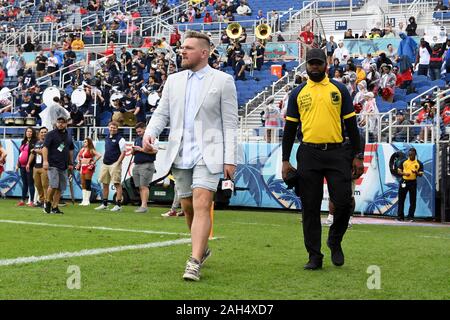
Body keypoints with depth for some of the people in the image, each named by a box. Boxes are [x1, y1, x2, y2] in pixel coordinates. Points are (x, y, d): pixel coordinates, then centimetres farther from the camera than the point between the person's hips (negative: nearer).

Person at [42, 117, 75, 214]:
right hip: (53, 165, -6)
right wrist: (45, 161, -19)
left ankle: (55, 207, 9)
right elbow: (45, 147, -8)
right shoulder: (51, 134, -1)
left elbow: (70, 150, 25)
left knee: (60, 188, 3)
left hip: (63, 166, 6)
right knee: (53, 185, -16)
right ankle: (48, 202, 4)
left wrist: (71, 163, 21)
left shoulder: (68, 136, 16)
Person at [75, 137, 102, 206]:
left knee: (88, 184, -7)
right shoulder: (82, 149, 15)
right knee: (83, 184, 7)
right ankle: (84, 200, 11)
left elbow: (99, 155, -19)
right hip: (82, 167, 8)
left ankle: (87, 200, -4)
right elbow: (78, 156, 32)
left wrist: (93, 162, -17)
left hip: (88, 167, -8)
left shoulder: (91, 150, -6)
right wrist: (78, 162, 18)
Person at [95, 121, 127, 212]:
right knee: (105, 184, 11)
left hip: (114, 164, -8)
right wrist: (103, 161, 16)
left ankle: (118, 205, -7)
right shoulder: (106, 138, 16)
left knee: (117, 184, -7)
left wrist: (117, 163, -17)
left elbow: (123, 152, -10)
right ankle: (104, 204, 19)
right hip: (105, 164, 8)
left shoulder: (120, 139, -7)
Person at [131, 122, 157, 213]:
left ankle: (144, 206, -14)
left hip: (147, 165, -8)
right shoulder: (137, 140, 21)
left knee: (144, 186, -12)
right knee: (140, 187, 5)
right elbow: (134, 153, 27)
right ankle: (142, 205, 7)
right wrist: (133, 150, 3)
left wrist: (141, 149, -15)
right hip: (137, 165, 8)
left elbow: (154, 150, -16)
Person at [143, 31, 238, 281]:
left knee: (201, 205, -17)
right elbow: (162, 113, 13)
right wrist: (150, 133, -8)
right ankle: (202, 249, 34)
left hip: (208, 154, -5)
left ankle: (194, 263, -20)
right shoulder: (174, 80, 13)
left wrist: (231, 159, -8)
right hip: (180, 154, 5)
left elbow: (230, 123, -3)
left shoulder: (223, 81, -1)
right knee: (188, 207, 13)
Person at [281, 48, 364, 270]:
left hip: (336, 154, 0)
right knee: (310, 208, 2)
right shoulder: (298, 93, 10)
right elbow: (290, 128, 10)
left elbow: (351, 124, 8)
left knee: (344, 202, -7)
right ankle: (314, 256, 10)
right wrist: (285, 160, 4)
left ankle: (335, 241, 19)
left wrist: (357, 156, 2)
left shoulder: (339, 90, 9)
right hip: (308, 155, 1)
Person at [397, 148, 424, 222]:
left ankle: (410, 217, 5)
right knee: (401, 199, 2)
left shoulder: (419, 163, 3)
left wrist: (416, 173, -22)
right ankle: (400, 216, 8)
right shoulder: (404, 161, 6)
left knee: (412, 200, -2)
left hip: (413, 183, -1)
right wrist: (404, 173, -13)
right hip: (404, 182, 1)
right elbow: (399, 171, 7)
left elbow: (421, 174, 1)